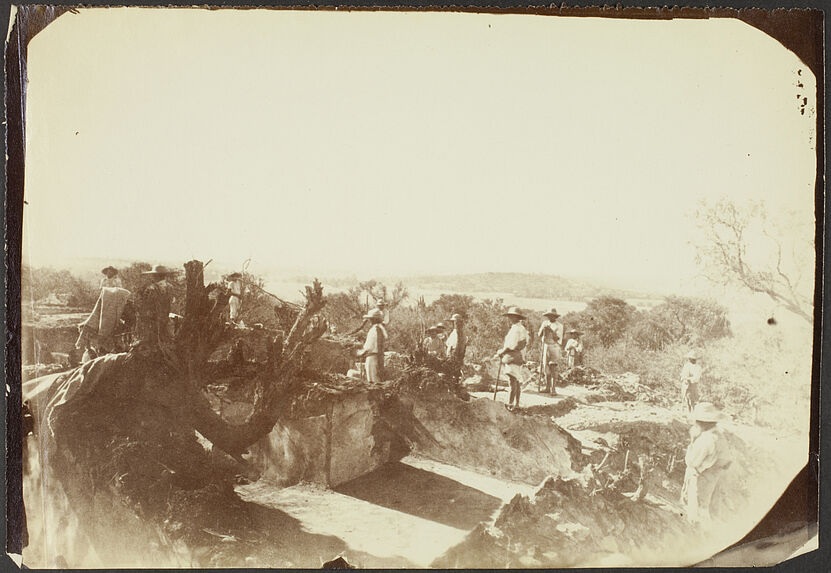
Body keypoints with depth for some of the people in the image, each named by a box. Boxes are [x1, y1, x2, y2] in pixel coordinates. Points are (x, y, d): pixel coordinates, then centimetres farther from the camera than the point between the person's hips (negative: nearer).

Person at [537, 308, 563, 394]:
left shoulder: (559, 325, -5)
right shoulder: (545, 323, 8)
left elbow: (557, 338, -12)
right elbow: (539, 335, 6)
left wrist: (551, 330, -22)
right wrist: (542, 330, -14)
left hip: (555, 347, -4)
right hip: (545, 347, 4)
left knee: (553, 368, -10)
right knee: (546, 368, 5)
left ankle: (553, 388, -8)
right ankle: (547, 387, 11)